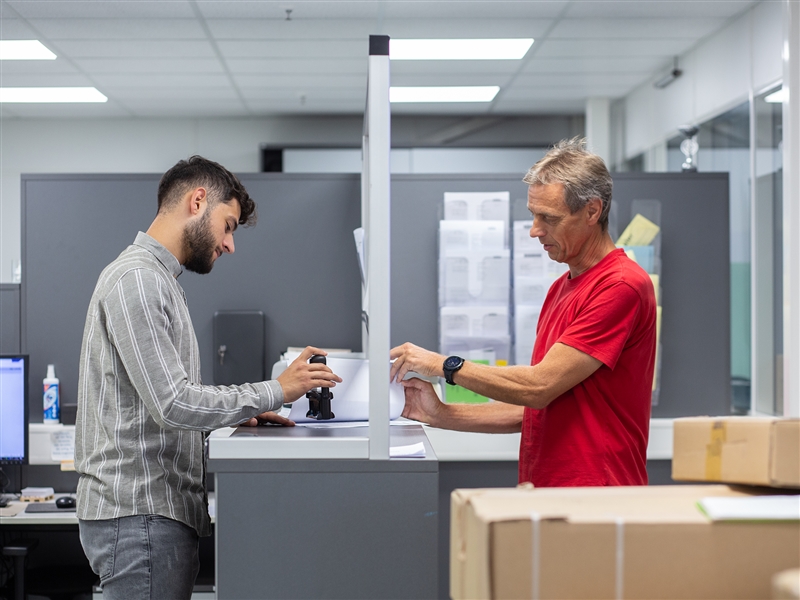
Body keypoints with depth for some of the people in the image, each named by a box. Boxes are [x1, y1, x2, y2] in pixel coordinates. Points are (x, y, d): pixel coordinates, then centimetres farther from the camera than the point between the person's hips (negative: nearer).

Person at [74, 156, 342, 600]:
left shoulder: (157, 279, 21)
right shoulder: (135, 279, -13)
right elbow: (172, 403, -21)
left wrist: (238, 416, 9)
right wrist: (276, 391, -14)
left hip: (159, 511, 10)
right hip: (139, 513, -10)